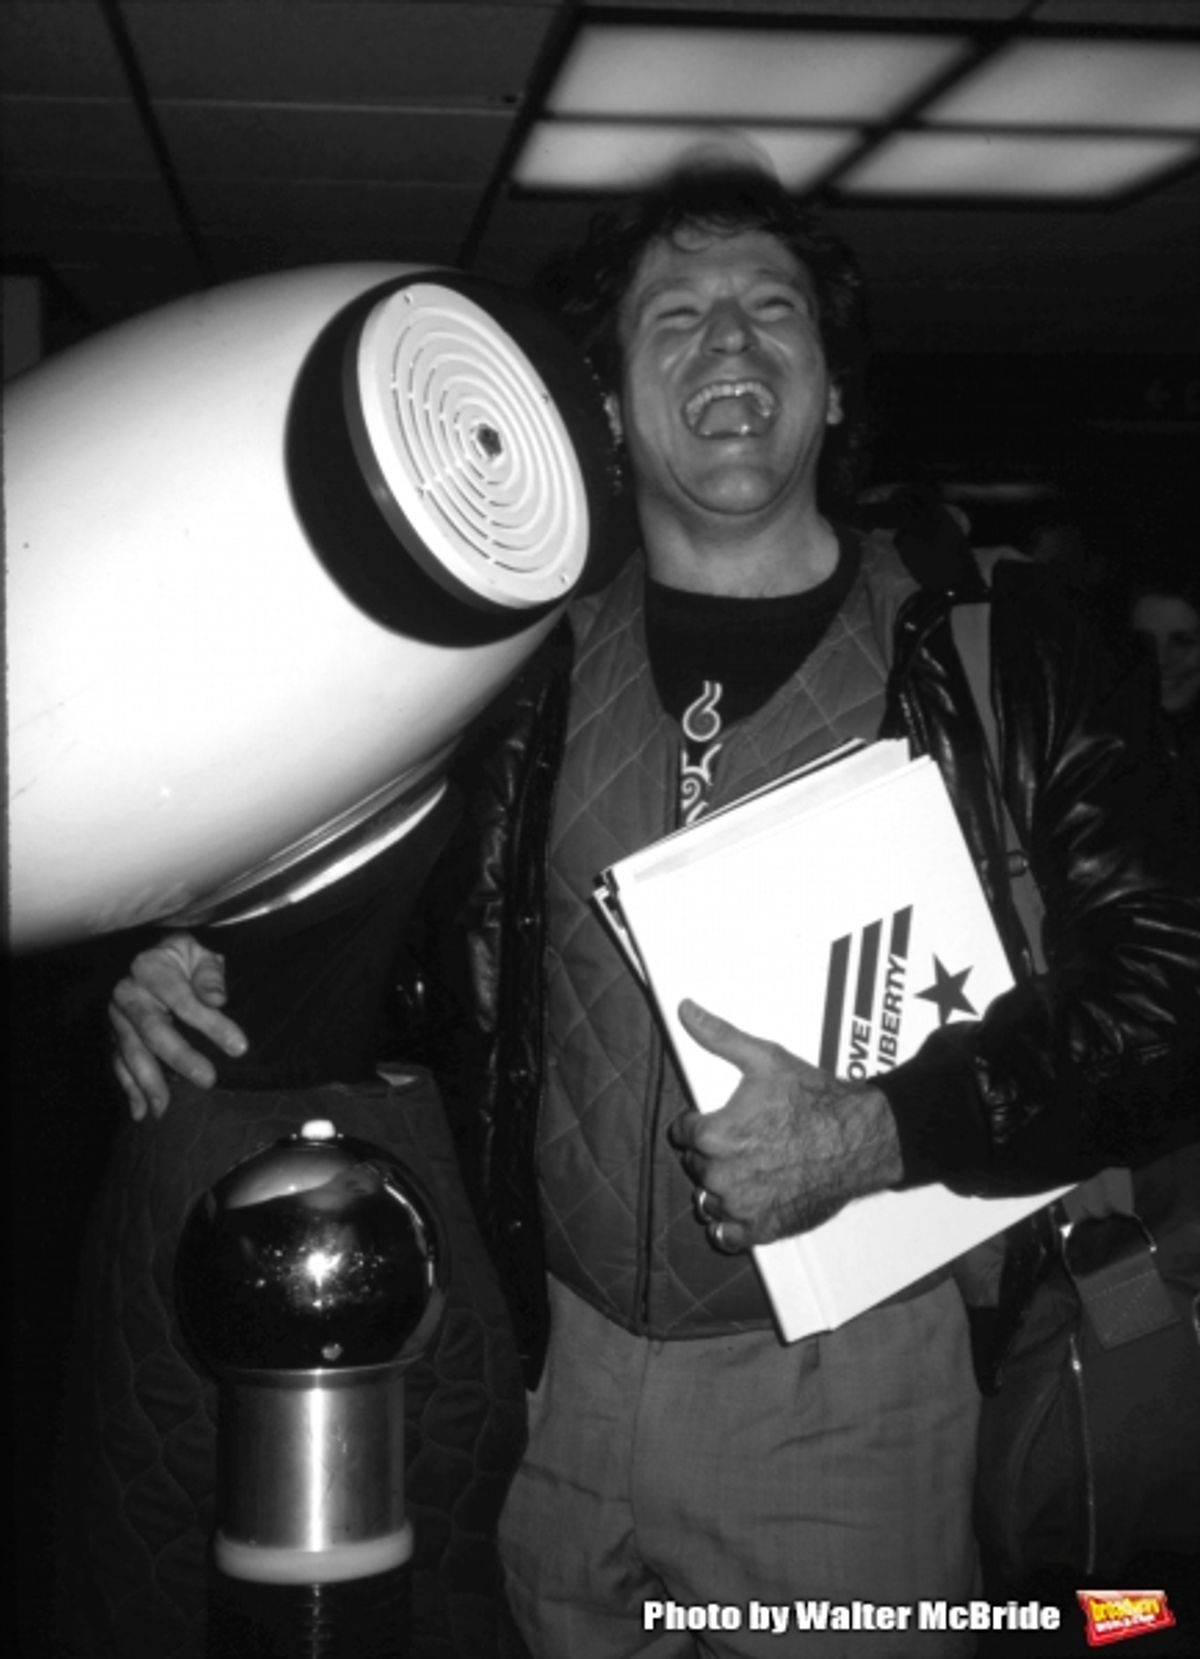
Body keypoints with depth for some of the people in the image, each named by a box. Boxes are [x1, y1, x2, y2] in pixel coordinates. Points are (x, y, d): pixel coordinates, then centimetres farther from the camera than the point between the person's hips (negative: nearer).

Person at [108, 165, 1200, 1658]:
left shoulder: (986, 654, -5)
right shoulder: (524, 670, 2)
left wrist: (884, 1135, -19)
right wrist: (194, 973, -6)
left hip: (852, 1390, -2)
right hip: (561, 1369, 3)